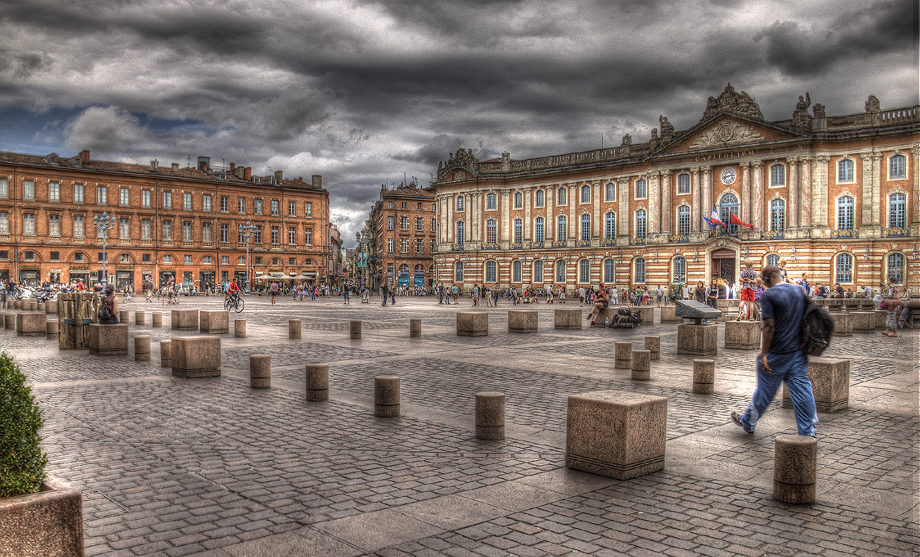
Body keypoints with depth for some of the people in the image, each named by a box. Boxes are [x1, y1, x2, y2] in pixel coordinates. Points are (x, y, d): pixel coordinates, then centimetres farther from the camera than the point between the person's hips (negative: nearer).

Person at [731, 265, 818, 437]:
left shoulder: (768, 296, -14)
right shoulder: (799, 291, 7)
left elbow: (769, 327, -19)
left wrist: (763, 354, -15)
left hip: (777, 354, -6)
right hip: (798, 352, 6)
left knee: (764, 390, 9)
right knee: (802, 390, 7)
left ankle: (748, 423, 27)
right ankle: (808, 432, 9)